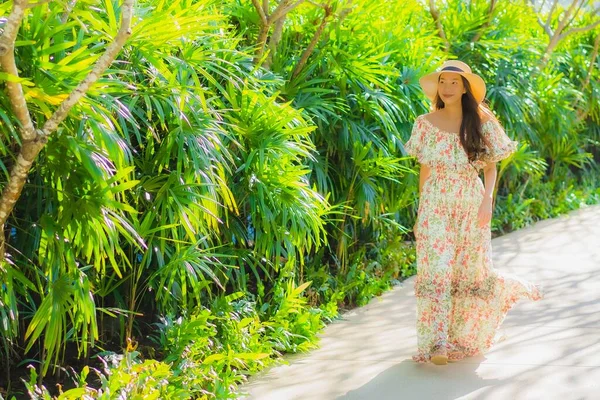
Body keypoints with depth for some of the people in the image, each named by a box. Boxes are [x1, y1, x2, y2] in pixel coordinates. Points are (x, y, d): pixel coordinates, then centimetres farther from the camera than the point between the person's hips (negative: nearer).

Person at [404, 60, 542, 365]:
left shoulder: (482, 122, 1)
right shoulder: (426, 124, 3)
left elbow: (491, 168, 3)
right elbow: (424, 170, 8)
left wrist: (487, 201, -11)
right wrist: (420, 212, 6)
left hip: (471, 205, 0)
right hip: (435, 206, 0)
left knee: (470, 270, 4)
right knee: (436, 269, -8)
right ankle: (437, 342, -8)